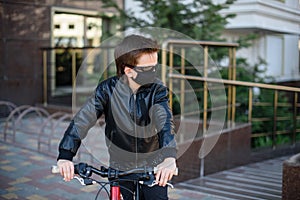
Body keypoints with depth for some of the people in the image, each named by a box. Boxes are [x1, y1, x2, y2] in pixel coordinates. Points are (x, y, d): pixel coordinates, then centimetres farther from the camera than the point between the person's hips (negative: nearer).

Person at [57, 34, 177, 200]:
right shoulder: (108, 89, -15)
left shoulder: (157, 90, -15)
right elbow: (82, 119, -21)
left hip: (153, 167, 0)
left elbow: (164, 120, -29)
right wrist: (65, 156, -35)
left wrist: (170, 156, -48)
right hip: (120, 167, 0)